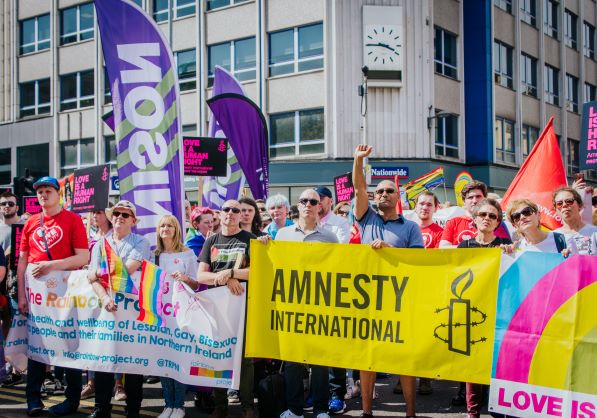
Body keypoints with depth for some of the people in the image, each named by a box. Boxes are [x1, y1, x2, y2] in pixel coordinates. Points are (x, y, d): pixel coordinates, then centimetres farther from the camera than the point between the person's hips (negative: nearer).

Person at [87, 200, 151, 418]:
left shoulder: (141, 243, 1)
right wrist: (104, 298, -16)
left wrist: (101, 272, -3)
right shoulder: (100, 244, 11)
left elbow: (128, 269, -15)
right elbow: (93, 279, 1)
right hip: (107, 306, 3)